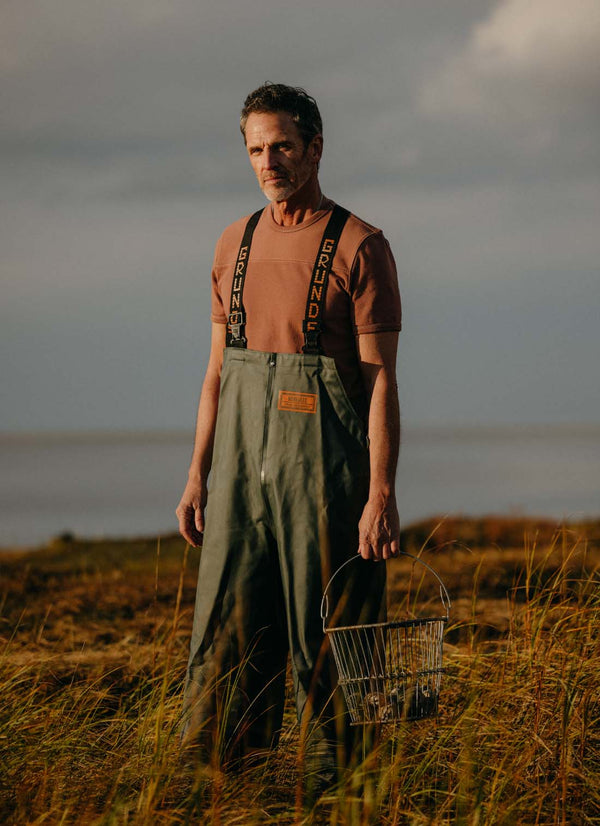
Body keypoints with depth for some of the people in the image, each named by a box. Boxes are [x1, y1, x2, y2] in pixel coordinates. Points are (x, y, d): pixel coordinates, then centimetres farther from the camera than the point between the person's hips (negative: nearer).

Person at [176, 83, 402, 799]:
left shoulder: (359, 246, -5)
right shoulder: (236, 243, 13)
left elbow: (380, 379, -8)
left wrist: (382, 495, -15)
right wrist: (197, 476, 11)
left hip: (324, 461, -5)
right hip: (242, 458, 5)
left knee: (325, 634, -1)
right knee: (227, 630, 2)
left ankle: (325, 782, 6)